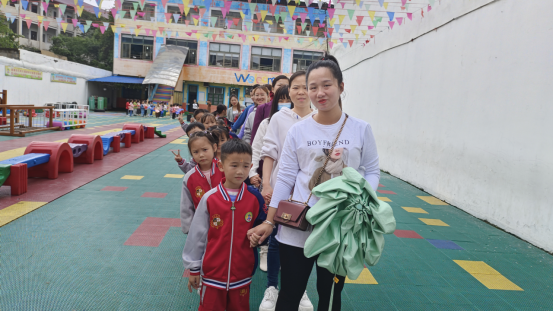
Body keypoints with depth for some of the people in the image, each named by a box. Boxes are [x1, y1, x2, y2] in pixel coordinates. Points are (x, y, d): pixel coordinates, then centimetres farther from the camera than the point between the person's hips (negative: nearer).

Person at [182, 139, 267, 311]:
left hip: (242, 274, 1)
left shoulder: (255, 198, -8)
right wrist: (193, 268, 2)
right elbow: (197, 234, -3)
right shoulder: (210, 199, -12)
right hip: (212, 273, -1)